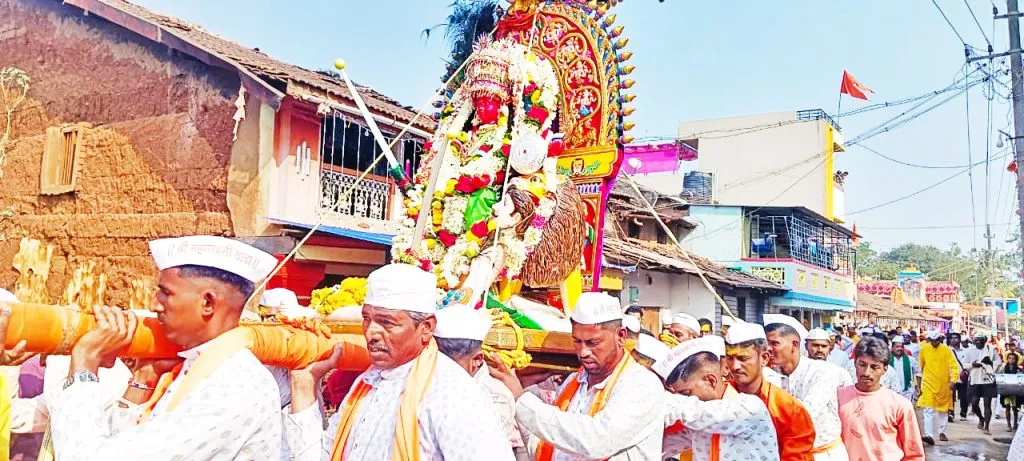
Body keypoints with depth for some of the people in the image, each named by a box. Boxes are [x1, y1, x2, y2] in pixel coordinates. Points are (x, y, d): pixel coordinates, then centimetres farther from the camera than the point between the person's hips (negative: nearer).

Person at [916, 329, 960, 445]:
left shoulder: (947, 350, -7)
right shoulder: (924, 349, -4)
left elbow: (954, 366, -8)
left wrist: (953, 380, -20)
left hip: (943, 385, 1)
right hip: (929, 384, -1)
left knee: (942, 410, 16)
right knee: (928, 410, -12)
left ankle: (942, 432, 31)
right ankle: (929, 435, -18)